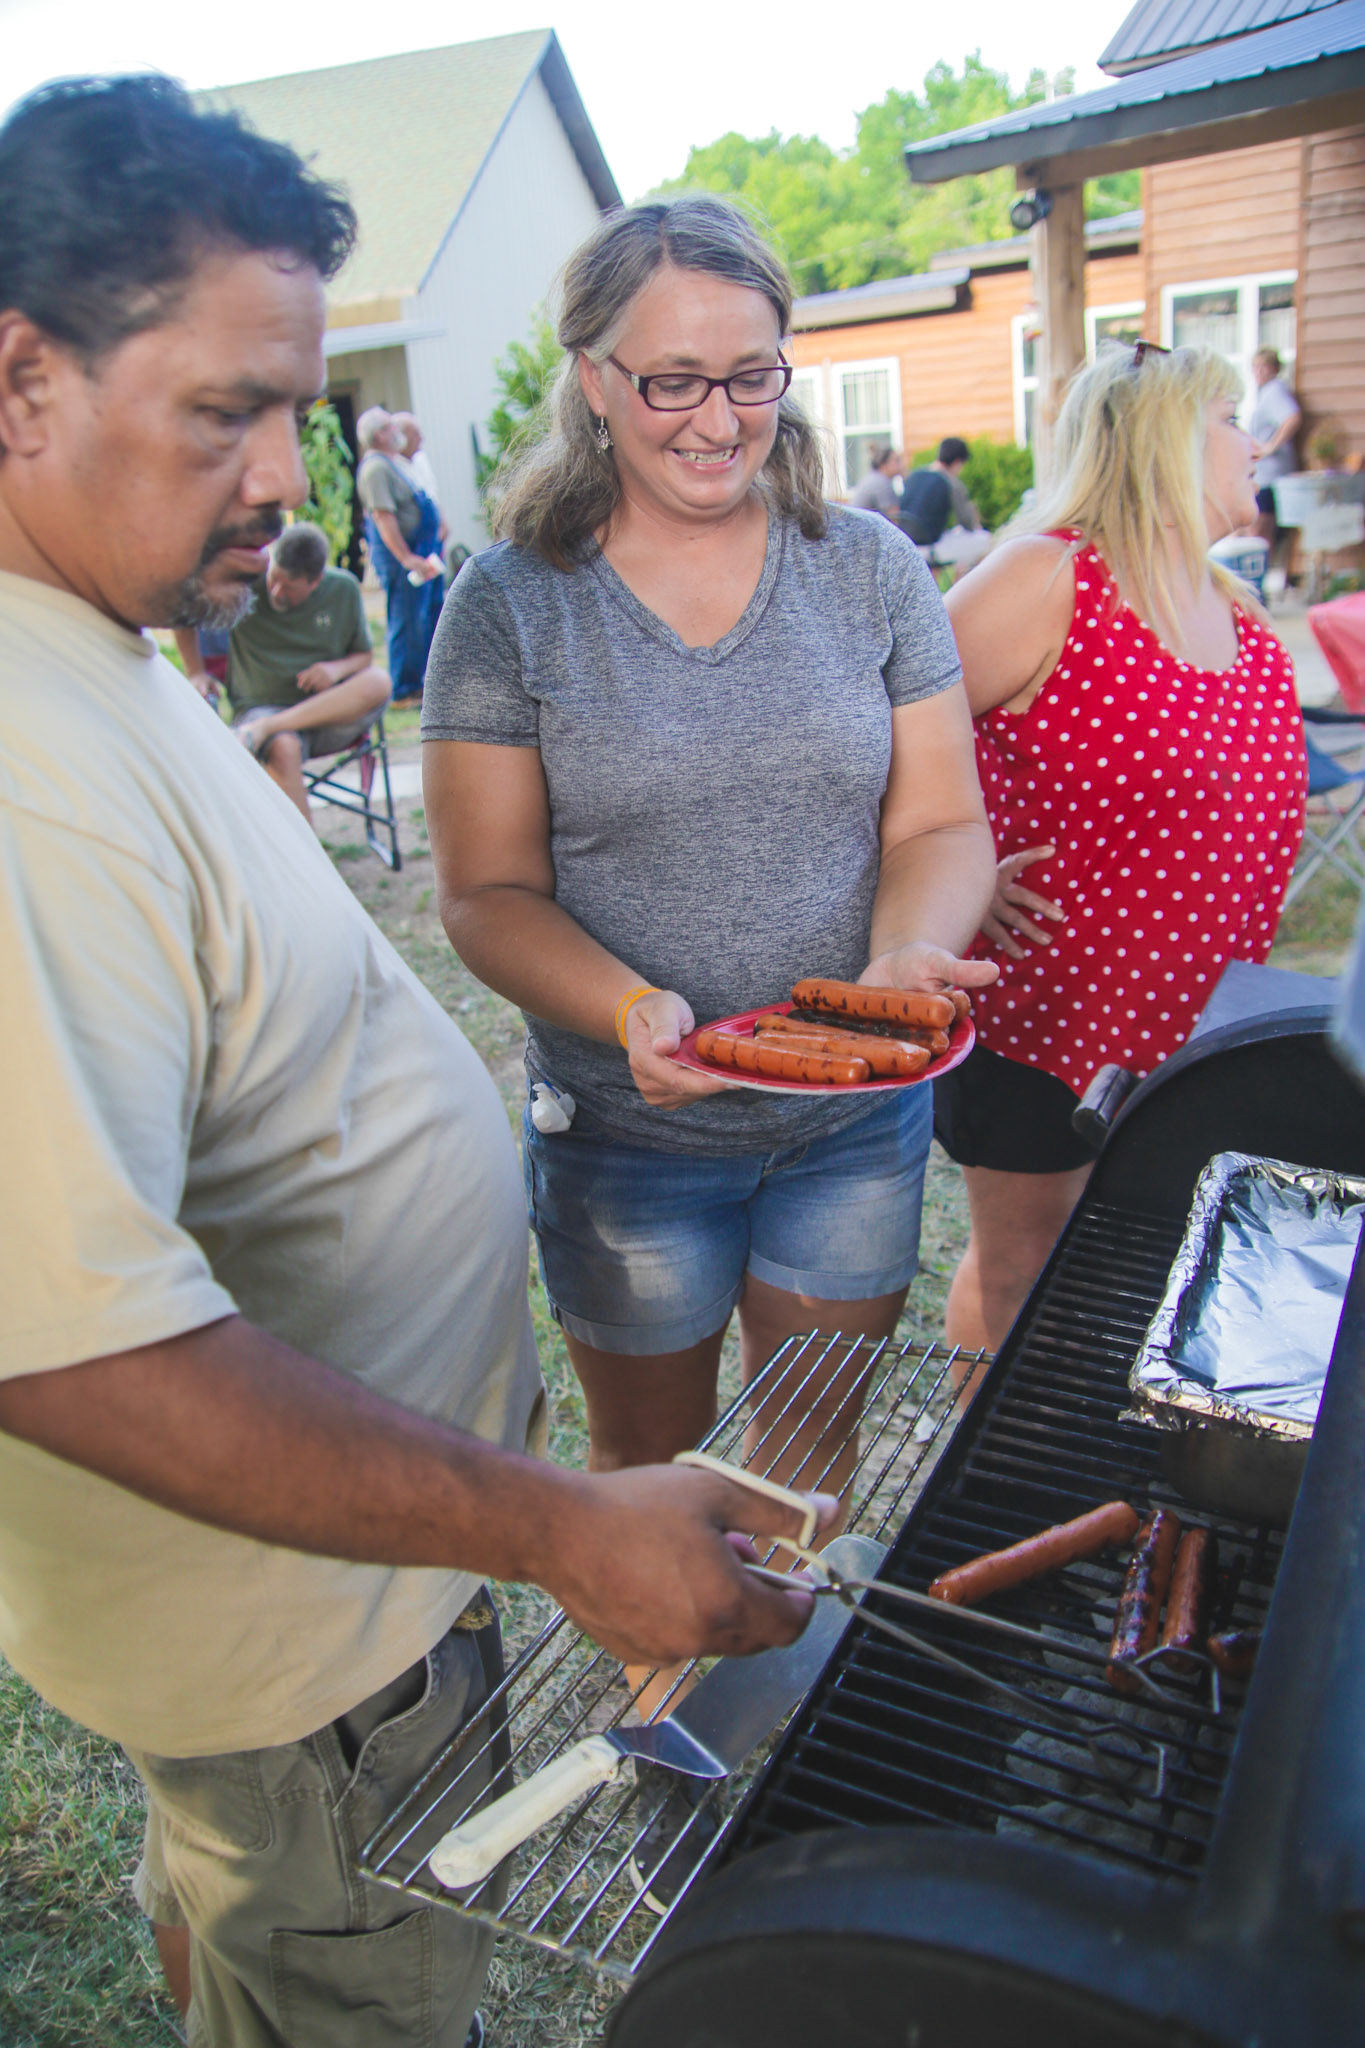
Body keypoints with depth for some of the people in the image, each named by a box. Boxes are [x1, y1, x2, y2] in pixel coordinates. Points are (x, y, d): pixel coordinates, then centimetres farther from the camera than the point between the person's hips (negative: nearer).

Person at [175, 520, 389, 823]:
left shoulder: (344, 589, 3)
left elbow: (365, 656, 10)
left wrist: (338, 668, -12)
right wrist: (196, 673, 4)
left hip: (335, 711, 2)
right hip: (261, 705, -2)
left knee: (378, 682, -29)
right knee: (283, 748, -39)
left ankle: (265, 729, -32)